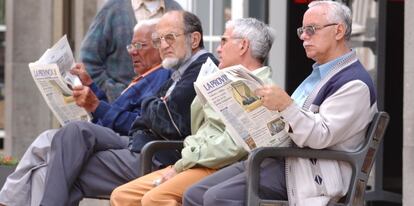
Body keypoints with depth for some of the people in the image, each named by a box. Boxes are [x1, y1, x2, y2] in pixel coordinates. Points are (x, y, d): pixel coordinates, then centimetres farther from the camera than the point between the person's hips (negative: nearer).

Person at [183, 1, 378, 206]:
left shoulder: (355, 83, -11)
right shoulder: (320, 74, 22)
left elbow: (321, 136, -21)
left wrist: (285, 105, -32)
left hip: (307, 172, -10)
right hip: (277, 156, 10)